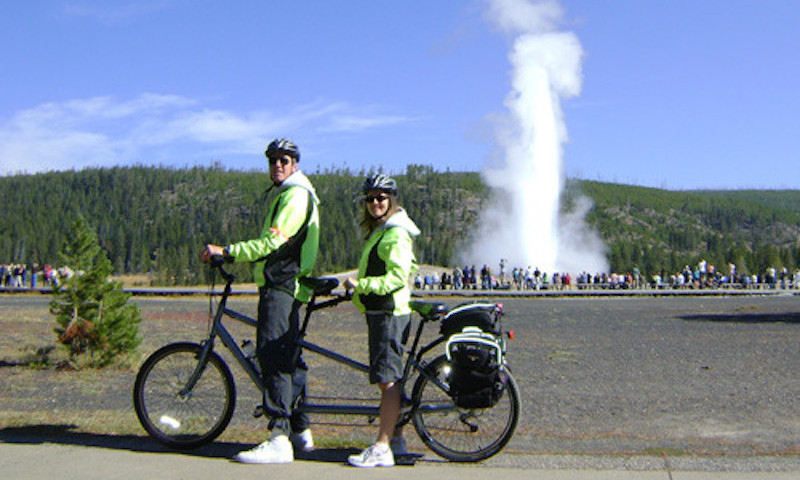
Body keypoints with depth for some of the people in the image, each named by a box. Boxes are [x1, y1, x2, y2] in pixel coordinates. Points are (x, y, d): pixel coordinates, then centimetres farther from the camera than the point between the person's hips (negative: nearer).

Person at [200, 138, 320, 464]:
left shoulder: (295, 195, -9)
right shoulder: (286, 195, 25)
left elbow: (272, 243, -19)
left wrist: (225, 251, -20)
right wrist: (232, 256, 25)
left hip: (280, 286, -11)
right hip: (281, 283, 11)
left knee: (274, 357, -17)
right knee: (287, 358, 15)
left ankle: (279, 440, -20)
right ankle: (300, 430, 25)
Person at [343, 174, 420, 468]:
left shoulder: (396, 233, -12)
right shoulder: (380, 231, 21)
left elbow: (397, 277, -21)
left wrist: (361, 285, -23)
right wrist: (359, 288, 19)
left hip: (389, 313, -11)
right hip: (379, 312, 11)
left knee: (387, 380, -9)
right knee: (387, 379, 13)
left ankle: (381, 449, -8)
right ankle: (396, 439, 21)